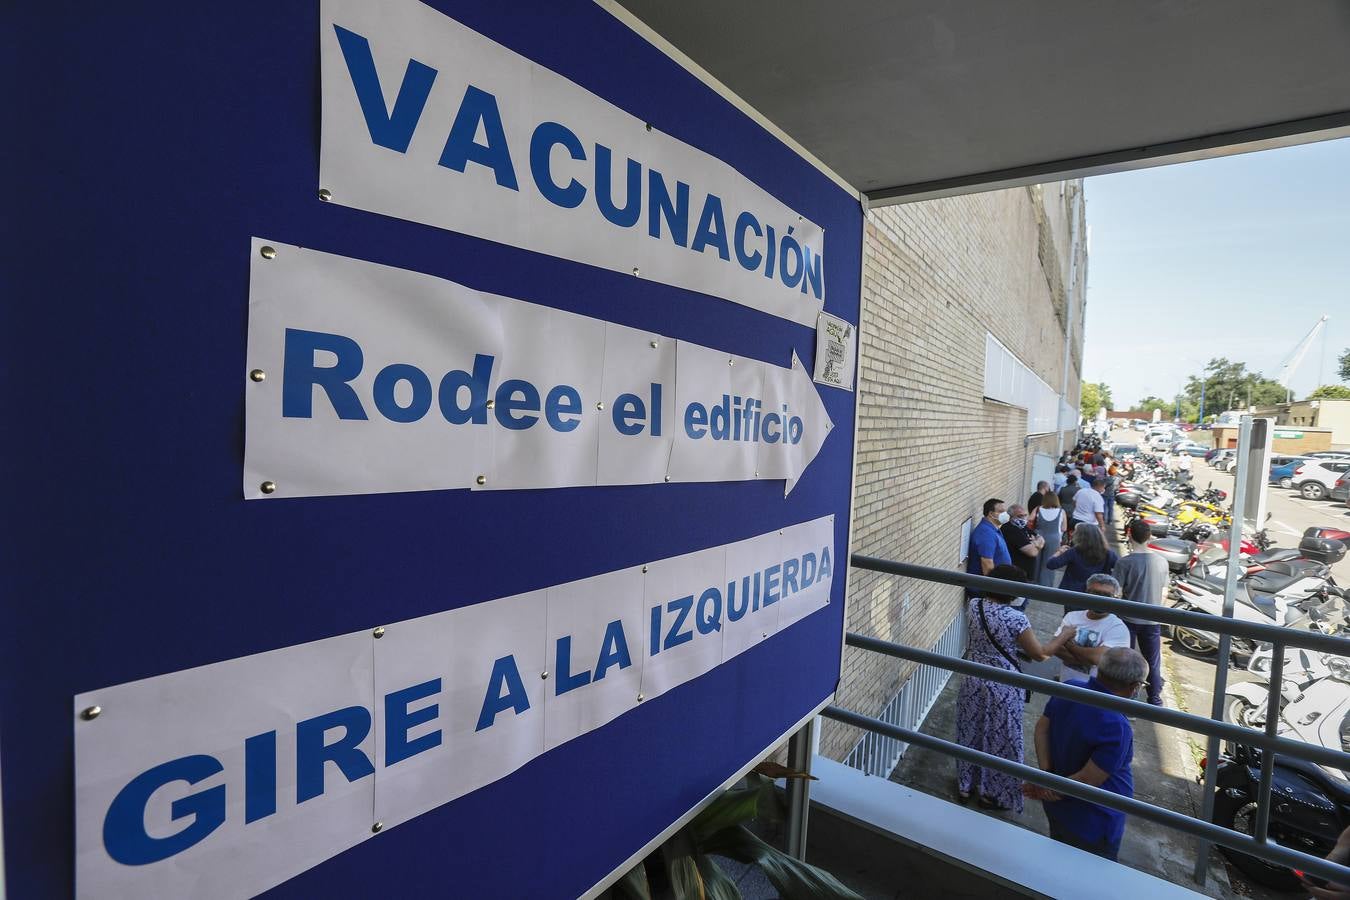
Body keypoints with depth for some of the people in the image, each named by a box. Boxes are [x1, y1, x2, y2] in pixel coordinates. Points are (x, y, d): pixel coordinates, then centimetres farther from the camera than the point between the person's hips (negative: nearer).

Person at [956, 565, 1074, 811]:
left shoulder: (973, 606, -9)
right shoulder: (1015, 619, -24)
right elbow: (1040, 654, -11)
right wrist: (1067, 635, 0)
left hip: (973, 682, 4)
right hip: (1003, 688, -4)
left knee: (970, 733, 20)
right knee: (1001, 739, 17)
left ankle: (965, 786, 37)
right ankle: (992, 794, 33)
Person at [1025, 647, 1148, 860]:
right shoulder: (1117, 728, -33)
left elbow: (1042, 727, -4)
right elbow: (1088, 780, -30)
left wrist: (1047, 775, -10)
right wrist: (1049, 792, -15)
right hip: (1094, 825, -6)